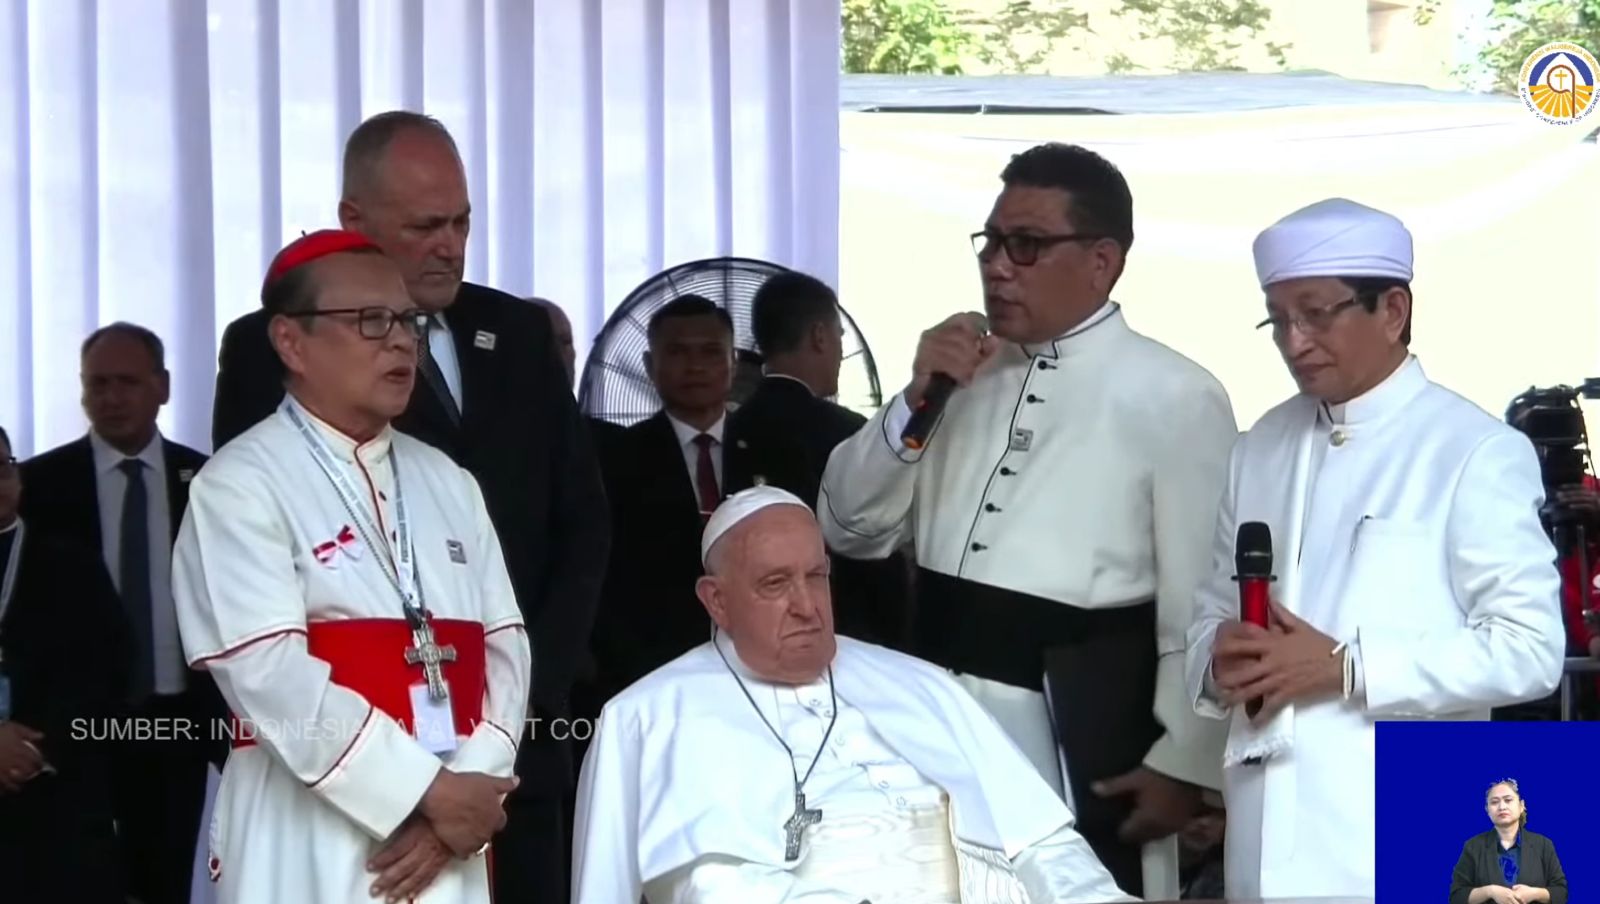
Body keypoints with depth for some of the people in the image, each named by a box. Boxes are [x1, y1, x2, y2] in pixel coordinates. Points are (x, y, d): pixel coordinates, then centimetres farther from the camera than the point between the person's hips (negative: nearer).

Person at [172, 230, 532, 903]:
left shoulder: (448, 483, 14)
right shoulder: (240, 486, -6)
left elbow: (504, 648, 7)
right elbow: (270, 674, -16)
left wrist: (467, 791, -9)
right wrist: (427, 791, -16)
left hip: (448, 848, 5)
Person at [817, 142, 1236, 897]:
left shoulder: (1173, 398, -7)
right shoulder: (964, 374, 10)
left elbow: (1205, 603, -8)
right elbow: (850, 529, 9)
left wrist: (1181, 764, -10)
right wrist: (916, 402, -5)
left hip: (1080, 739, -5)